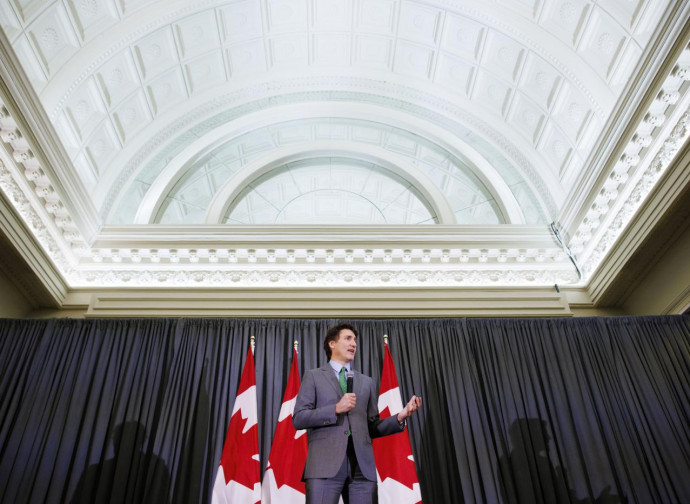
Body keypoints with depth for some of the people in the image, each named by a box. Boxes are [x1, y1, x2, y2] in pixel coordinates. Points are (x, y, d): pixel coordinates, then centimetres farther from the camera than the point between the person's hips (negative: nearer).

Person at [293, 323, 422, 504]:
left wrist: (400, 417, 0)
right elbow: (298, 418, 1)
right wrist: (335, 409, -10)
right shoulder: (313, 376, 10)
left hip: (362, 465, 3)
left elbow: (372, 427, 18)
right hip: (325, 463, -3)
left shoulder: (366, 382, 21)